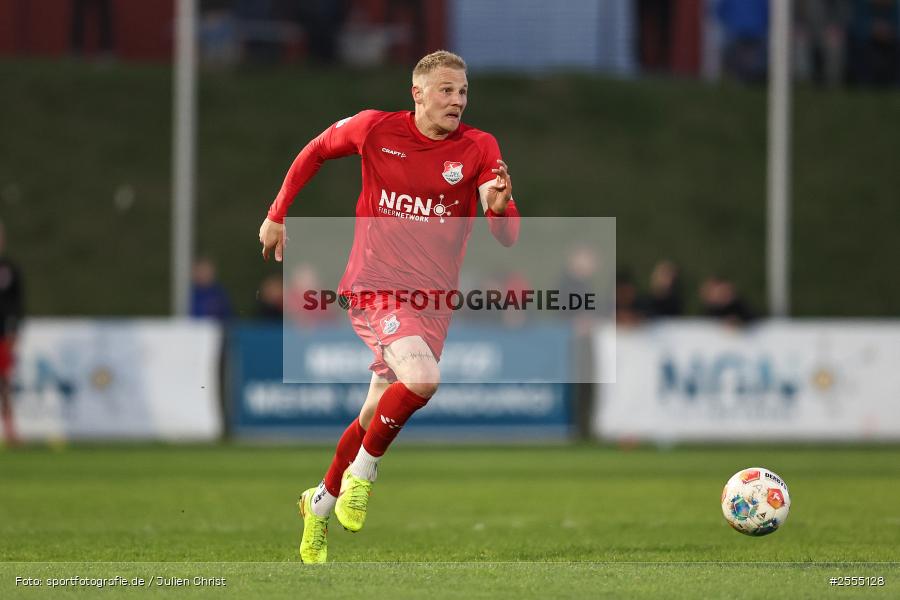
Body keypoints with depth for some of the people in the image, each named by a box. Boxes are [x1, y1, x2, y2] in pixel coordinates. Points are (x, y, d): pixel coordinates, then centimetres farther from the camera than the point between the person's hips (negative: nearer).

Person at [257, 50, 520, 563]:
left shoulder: (479, 149, -4)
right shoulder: (377, 129, -6)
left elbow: (508, 237, -9)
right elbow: (316, 152, 13)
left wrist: (499, 207, -32)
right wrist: (278, 216, 13)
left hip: (433, 300, 4)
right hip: (376, 288, -3)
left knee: (376, 416, 12)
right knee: (423, 377, -29)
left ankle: (322, 502, 37)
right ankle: (363, 472, -5)